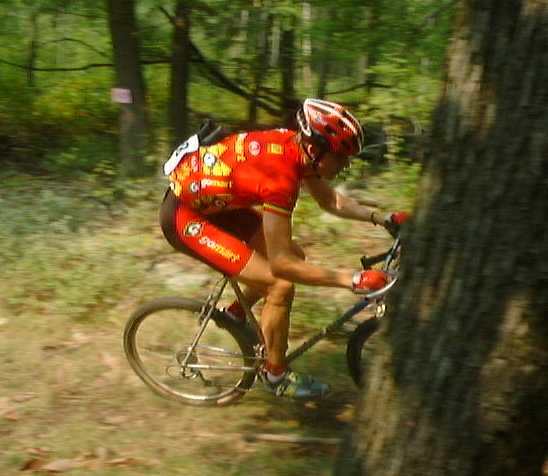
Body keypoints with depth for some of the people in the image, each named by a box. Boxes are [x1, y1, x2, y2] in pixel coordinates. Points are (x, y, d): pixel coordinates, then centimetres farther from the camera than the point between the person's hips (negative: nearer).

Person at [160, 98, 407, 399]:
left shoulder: (297, 146, -7)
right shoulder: (280, 175, -33)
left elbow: (330, 201, 11)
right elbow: (281, 264, -29)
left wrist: (380, 218, -1)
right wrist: (351, 279, -30)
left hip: (213, 202, 9)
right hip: (185, 217, -9)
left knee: (294, 255, 11)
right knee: (281, 285, -13)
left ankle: (235, 314, 29)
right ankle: (276, 376, 6)